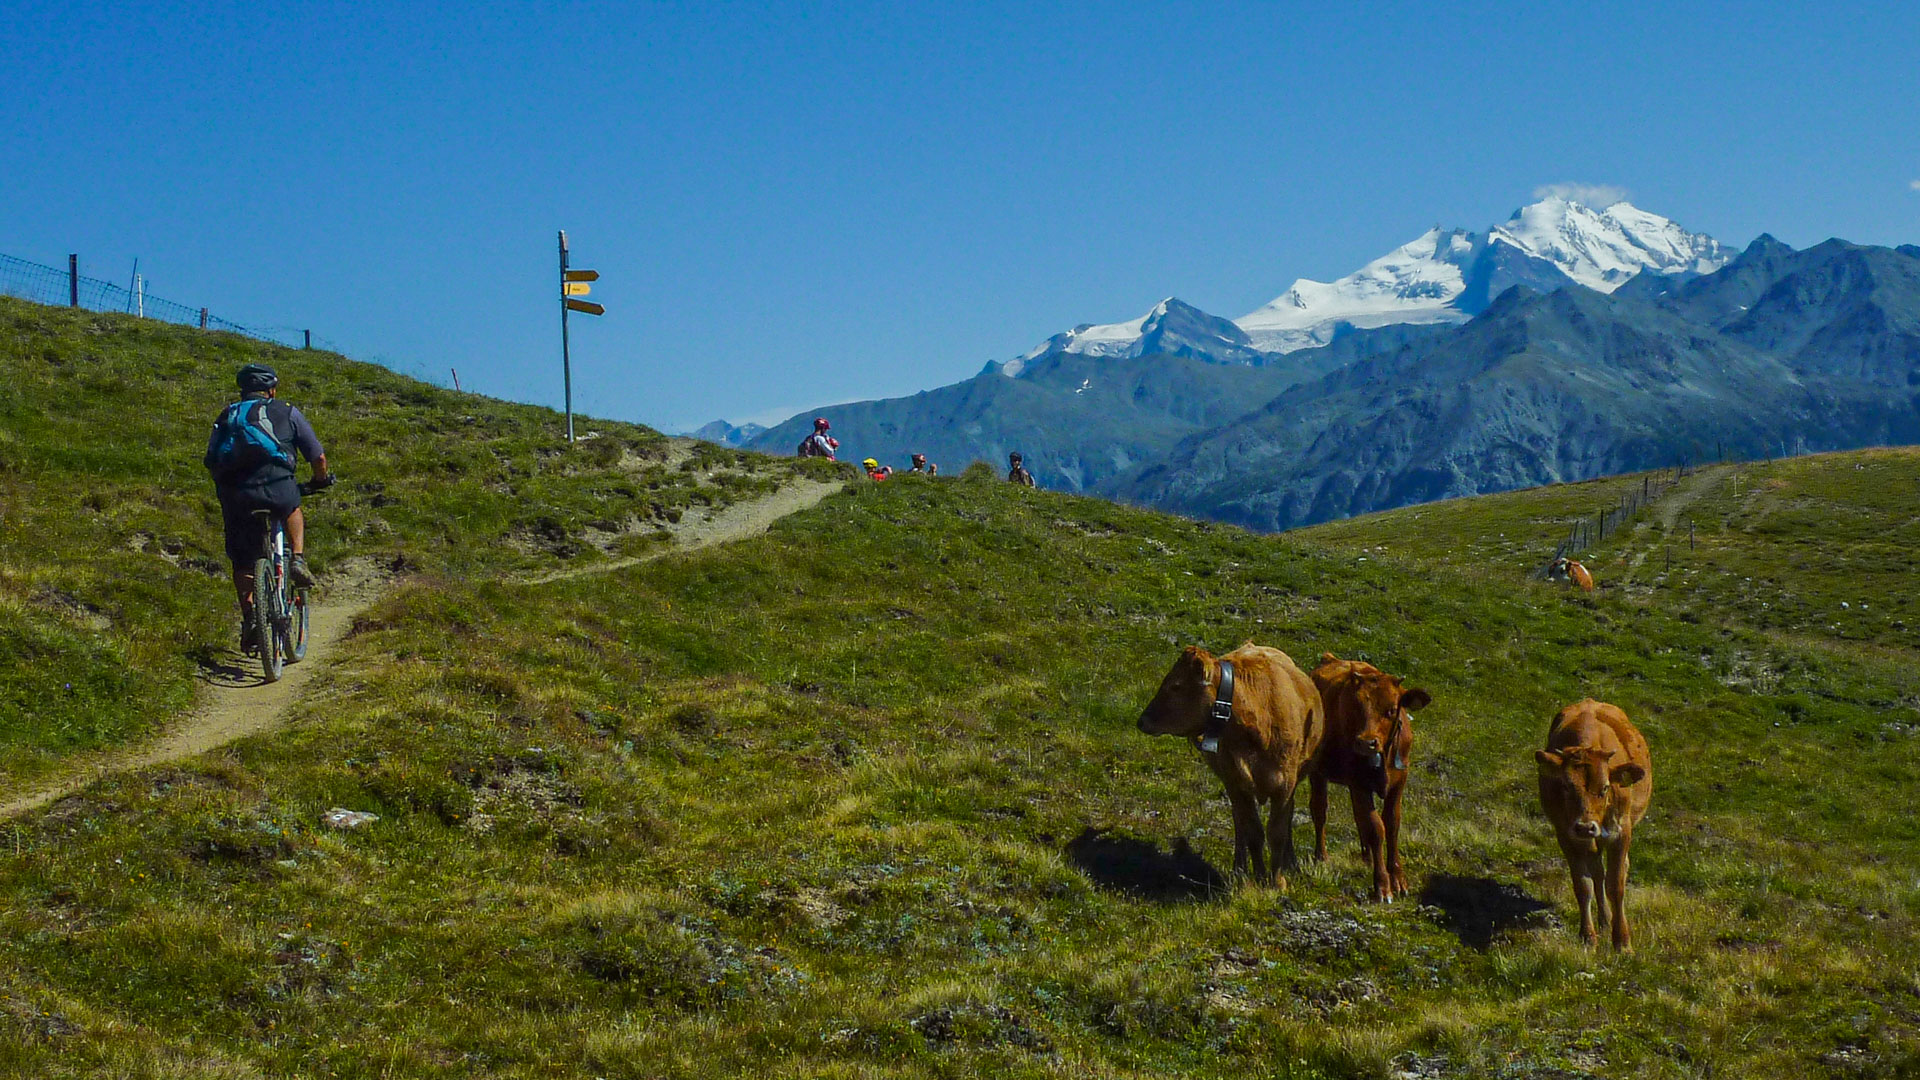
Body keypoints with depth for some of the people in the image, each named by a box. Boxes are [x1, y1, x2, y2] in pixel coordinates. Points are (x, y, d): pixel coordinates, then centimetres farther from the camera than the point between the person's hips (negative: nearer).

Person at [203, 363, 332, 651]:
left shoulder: (227, 416, 26)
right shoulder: (286, 412, 18)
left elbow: (212, 461, 25)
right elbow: (318, 456, 20)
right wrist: (321, 480, 40)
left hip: (234, 495, 2)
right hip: (276, 487, -2)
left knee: (242, 561, 17)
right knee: (292, 508, 34)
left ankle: (249, 616, 5)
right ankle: (297, 560, 15)